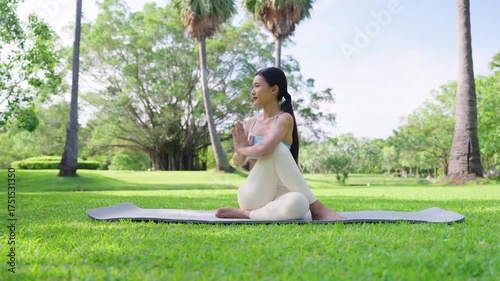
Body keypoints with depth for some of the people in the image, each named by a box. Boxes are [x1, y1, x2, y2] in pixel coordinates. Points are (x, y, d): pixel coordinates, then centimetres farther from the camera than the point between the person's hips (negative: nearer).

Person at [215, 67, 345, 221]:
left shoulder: (284, 118, -7)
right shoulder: (251, 123, 10)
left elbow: (264, 149, -26)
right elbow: (237, 162, 16)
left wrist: (242, 149, -5)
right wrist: (240, 149, -6)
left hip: (278, 194, -3)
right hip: (252, 196, 3)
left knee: (298, 204, -41)